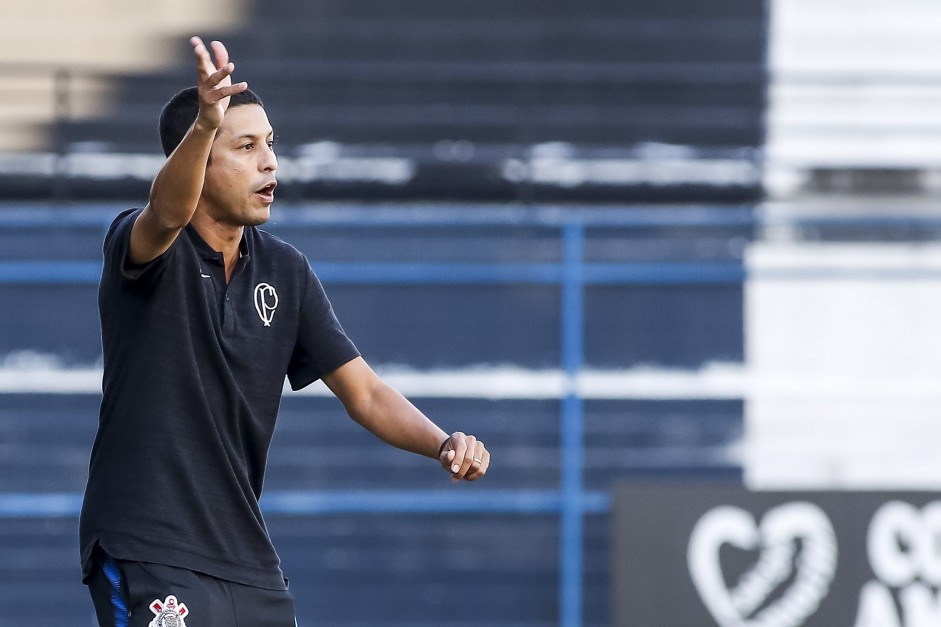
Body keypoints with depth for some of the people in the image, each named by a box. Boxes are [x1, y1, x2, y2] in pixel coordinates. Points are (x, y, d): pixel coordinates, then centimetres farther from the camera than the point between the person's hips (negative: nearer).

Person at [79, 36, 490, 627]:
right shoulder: (139, 243, -9)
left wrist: (444, 444, -11)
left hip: (248, 558, 7)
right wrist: (205, 124, -54)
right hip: (146, 554, -7)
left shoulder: (286, 272, 9)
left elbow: (363, 391, 9)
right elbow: (168, 213, -34)